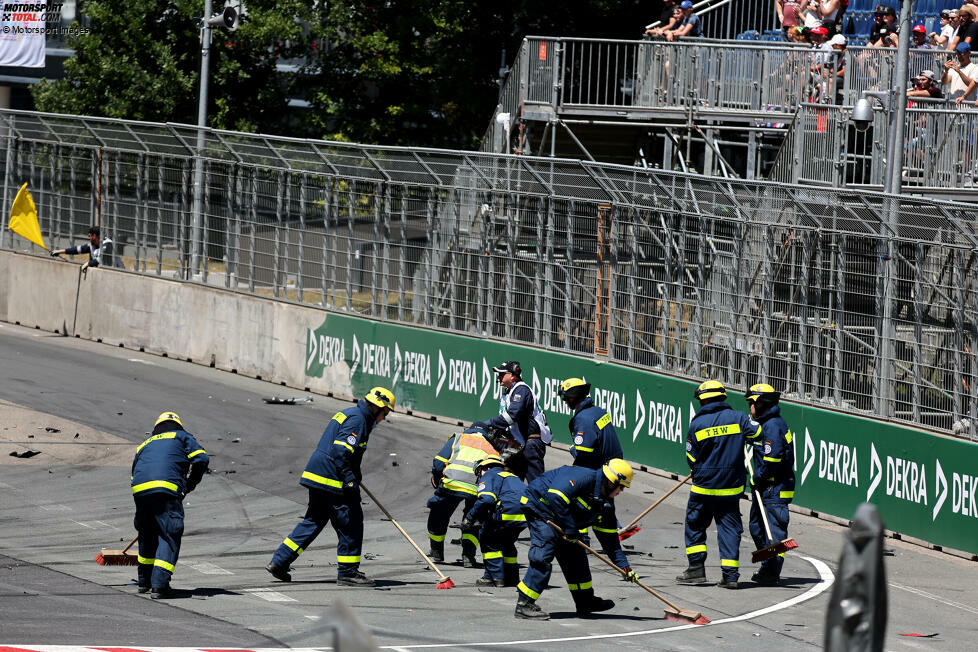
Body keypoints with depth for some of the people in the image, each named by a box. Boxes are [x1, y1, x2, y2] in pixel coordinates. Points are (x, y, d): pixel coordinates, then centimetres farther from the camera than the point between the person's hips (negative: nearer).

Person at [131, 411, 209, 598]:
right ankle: (159, 584, -16)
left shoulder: (143, 446, 34)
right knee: (169, 535, -3)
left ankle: (144, 581, 33)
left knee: (147, 534, 23)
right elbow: (201, 459, 6)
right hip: (167, 490, -5)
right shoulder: (181, 437, 21)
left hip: (139, 491, 5)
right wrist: (191, 483, 22)